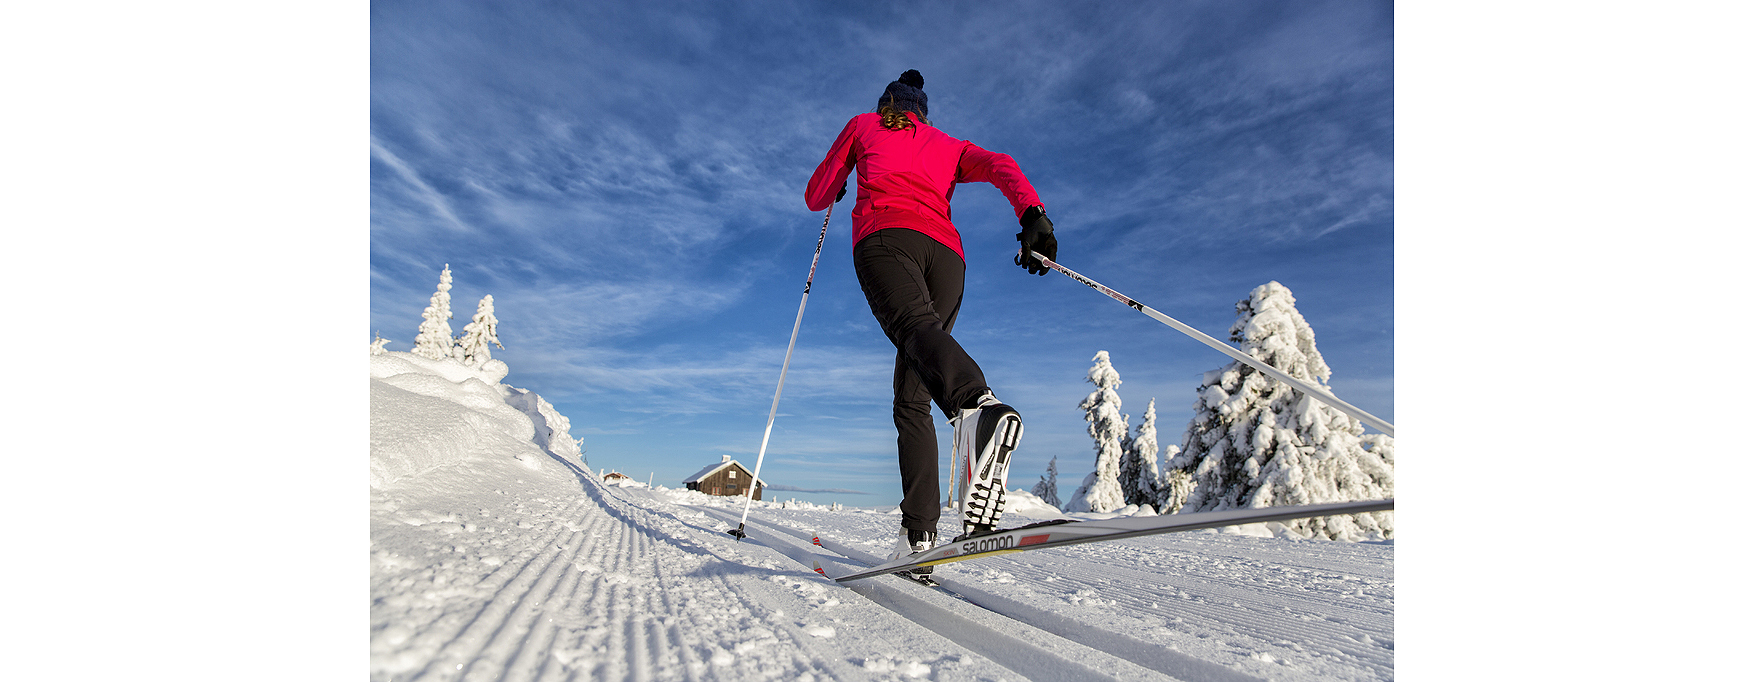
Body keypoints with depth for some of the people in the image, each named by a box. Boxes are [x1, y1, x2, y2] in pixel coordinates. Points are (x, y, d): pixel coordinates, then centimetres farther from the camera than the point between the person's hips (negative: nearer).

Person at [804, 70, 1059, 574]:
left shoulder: (863, 125, 31)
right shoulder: (949, 145, 36)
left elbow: (816, 197, 32)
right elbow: (1001, 167, 15)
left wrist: (837, 189, 54)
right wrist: (1032, 213, 0)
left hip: (884, 234, -3)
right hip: (946, 252, 3)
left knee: (916, 328, -33)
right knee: (911, 398, 1)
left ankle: (978, 406, -67)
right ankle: (919, 533, -12)